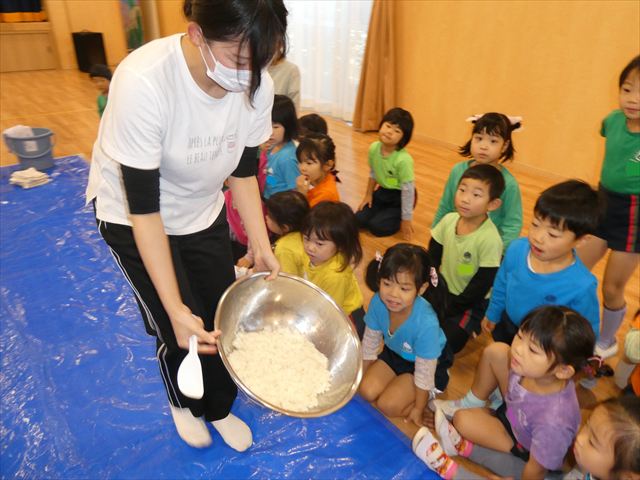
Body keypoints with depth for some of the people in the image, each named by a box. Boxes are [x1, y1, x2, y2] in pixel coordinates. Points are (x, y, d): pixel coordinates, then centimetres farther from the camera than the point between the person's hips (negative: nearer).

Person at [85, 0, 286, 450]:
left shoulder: (257, 86, -20)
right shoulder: (143, 83, -35)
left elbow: (243, 172, -5)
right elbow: (144, 208, -30)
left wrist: (262, 248, -12)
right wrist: (175, 308, -31)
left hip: (203, 212, 4)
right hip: (133, 218, -3)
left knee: (220, 322, 6)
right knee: (178, 331, 1)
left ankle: (220, 410, 37)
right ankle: (183, 404, 38)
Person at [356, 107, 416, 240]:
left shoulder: (403, 159, -31)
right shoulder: (374, 148, -13)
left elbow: (407, 190, -25)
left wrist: (406, 220, -19)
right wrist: (368, 195, 13)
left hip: (400, 196, -6)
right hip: (383, 192, 6)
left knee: (376, 226, -14)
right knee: (359, 220, -1)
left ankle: (397, 219, 13)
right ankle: (386, 212, 22)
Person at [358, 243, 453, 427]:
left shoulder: (426, 322, -40)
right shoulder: (378, 302, -27)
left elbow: (425, 371, -25)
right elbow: (369, 343, -7)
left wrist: (418, 409, -11)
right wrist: (361, 377, 5)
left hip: (426, 364, -4)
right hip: (394, 354, 5)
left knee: (387, 406, -14)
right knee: (366, 392, -11)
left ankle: (429, 396, 10)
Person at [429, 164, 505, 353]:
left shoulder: (490, 239, -27)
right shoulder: (449, 219, -11)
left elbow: (482, 285, -21)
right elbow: (432, 258, 2)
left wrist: (449, 309, -15)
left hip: (471, 302, -5)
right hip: (443, 289, 5)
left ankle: (467, 327, 14)